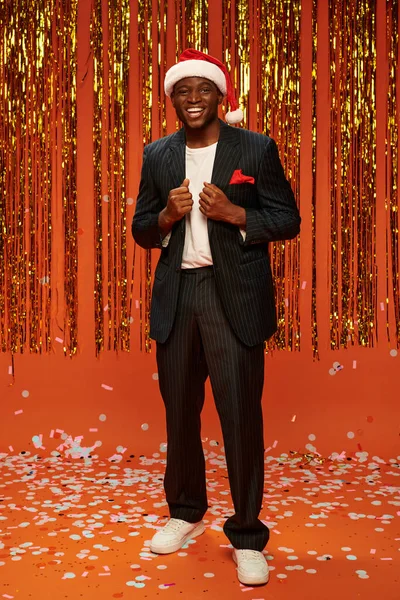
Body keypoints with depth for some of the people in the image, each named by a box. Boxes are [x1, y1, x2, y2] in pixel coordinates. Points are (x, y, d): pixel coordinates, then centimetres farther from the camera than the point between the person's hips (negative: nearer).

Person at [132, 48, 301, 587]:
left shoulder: (256, 148, 1)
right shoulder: (157, 156, 11)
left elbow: (288, 219, 0)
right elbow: (141, 230, 12)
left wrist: (234, 214, -16)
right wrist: (168, 215, -9)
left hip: (234, 296, -3)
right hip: (175, 296, 4)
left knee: (241, 414, -3)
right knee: (179, 410, 13)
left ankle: (247, 536, 13)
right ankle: (186, 513, 34)